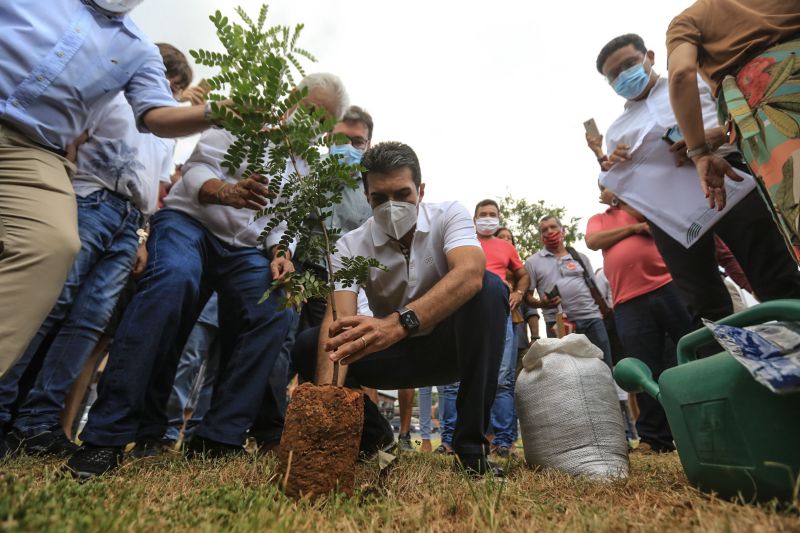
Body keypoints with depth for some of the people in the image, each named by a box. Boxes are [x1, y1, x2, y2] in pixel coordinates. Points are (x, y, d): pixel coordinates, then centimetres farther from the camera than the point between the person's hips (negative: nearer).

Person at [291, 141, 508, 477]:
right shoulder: (351, 246, -14)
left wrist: (397, 322, -53)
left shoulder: (449, 215, -15)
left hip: (449, 346, -1)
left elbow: (471, 274, -37)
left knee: (489, 289, -31)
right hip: (392, 353, 2)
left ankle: (471, 443, -22)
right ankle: (372, 431, 5)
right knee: (307, 347, -18)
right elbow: (338, 324, -27)